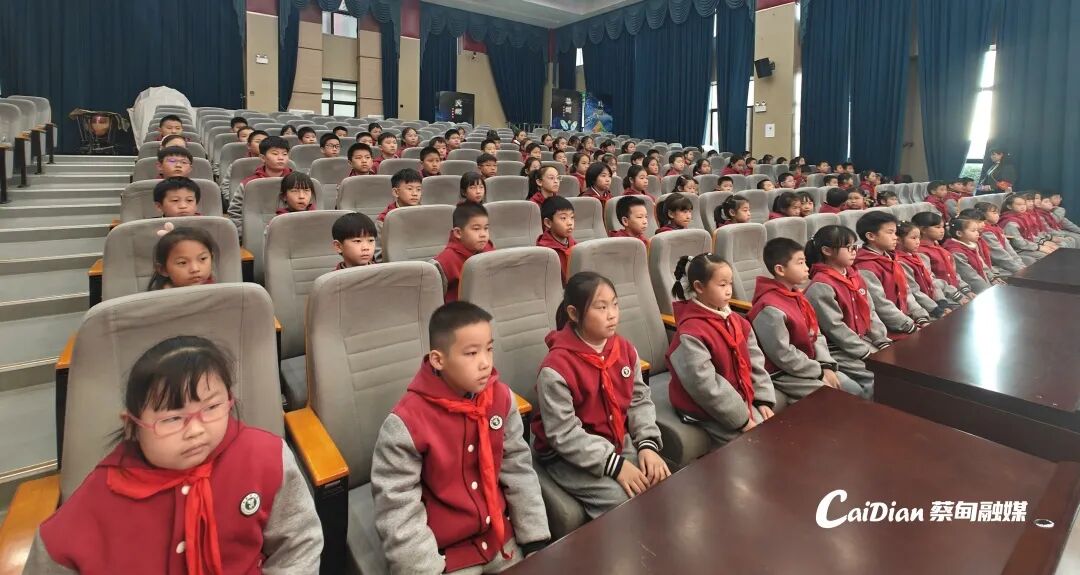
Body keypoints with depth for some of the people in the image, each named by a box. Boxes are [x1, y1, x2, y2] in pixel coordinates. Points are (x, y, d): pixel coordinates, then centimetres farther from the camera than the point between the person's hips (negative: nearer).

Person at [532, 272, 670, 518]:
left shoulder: (625, 349, -3)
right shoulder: (556, 367, -24)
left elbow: (640, 400, 4)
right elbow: (563, 434, -23)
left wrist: (648, 444, -11)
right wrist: (615, 464, -25)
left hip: (620, 442, 6)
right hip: (568, 455, -6)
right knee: (623, 499, -22)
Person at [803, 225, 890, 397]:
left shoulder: (855, 277, 11)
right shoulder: (821, 286, -17)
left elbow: (870, 313, 12)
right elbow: (834, 327, -19)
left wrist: (884, 343, 2)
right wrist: (867, 353, -16)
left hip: (865, 342, 8)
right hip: (839, 351, -8)